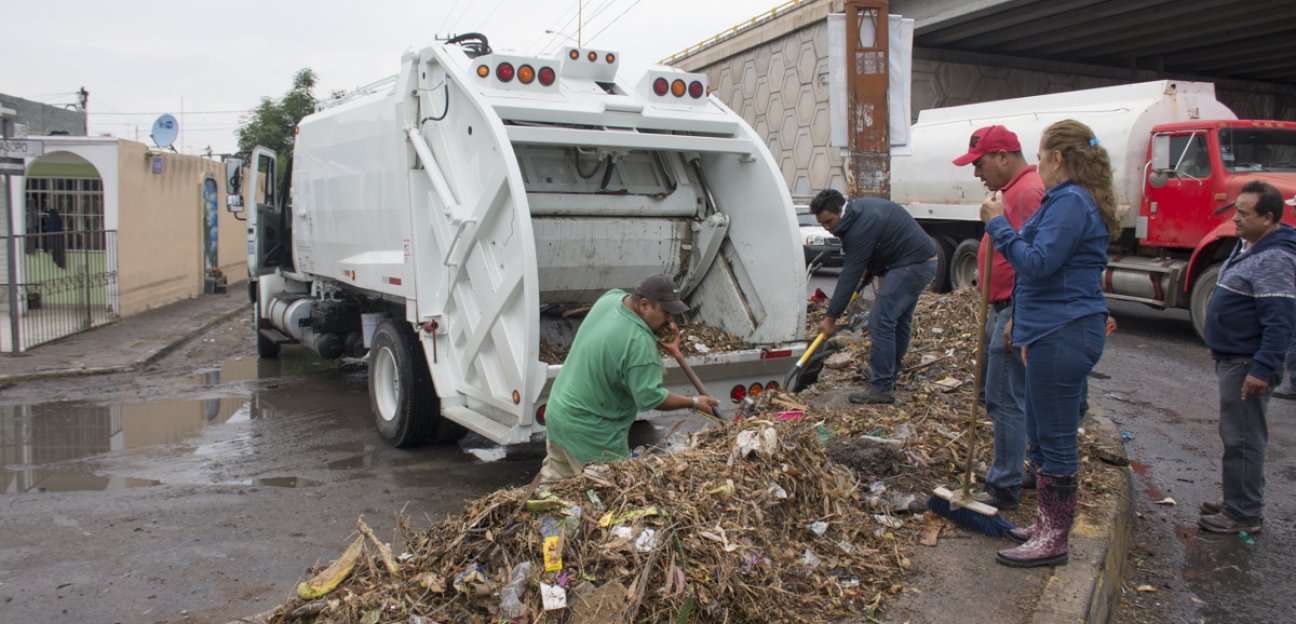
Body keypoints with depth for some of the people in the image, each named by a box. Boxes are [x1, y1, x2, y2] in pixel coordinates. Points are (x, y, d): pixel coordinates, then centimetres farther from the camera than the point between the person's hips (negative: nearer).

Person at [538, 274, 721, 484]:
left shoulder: (611, 298, -4)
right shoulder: (639, 342, -29)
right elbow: (649, 397, -23)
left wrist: (667, 323, 4)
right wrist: (694, 402, -10)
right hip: (589, 431, -9)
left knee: (553, 479, 22)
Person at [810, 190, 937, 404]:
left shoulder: (862, 227, -23)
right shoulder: (860, 210, 8)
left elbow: (850, 274, -23)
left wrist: (831, 317, -20)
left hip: (911, 265, -11)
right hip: (922, 260, 11)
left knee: (881, 321, -13)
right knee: (899, 320, 19)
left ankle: (882, 388, -12)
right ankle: (888, 376, 31)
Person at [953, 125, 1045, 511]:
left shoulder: (1028, 192, -18)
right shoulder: (1012, 190, 17)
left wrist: (1017, 319, -26)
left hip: (1016, 312, -11)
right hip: (1003, 309, 11)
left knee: (1005, 400, -7)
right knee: (998, 394, 18)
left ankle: (1005, 489, 1)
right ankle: (1009, 468, 32)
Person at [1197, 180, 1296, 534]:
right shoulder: (1248, 246, 13)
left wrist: (1263, 369, -28)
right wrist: (1218, 344, 27)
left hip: (1248, 364, -11)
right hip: (1232, 358, 11)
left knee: (1242, 439, -3)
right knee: (1238, 436, 18)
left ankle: (1244, 515, 6)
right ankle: (1237, 503, 29)